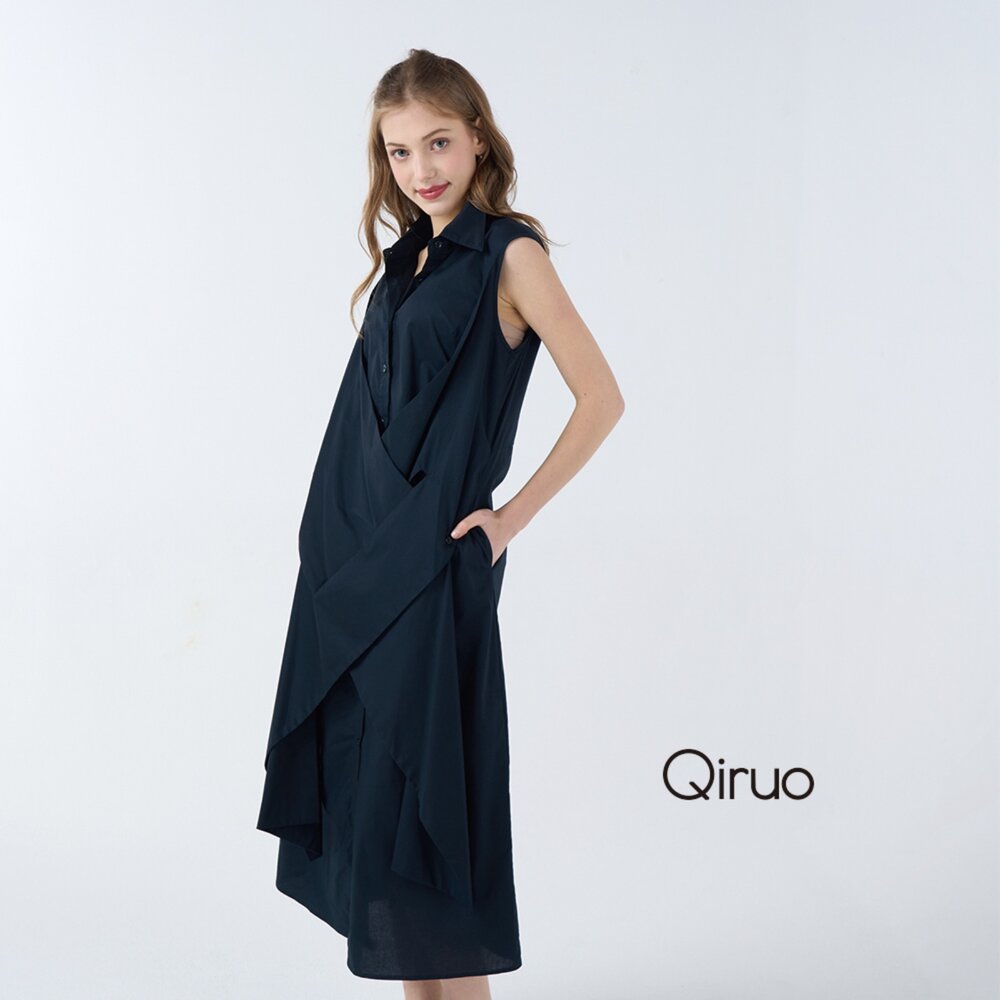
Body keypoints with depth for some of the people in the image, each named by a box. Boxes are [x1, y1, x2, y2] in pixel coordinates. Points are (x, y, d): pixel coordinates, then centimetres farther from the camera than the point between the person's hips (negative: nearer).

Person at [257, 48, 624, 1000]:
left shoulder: (510, 254, -7)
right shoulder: (407, 259, 13)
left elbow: (601, 398, -11)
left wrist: (511, 516, -11)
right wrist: (338, 539, 9)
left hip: (429, 561, -7)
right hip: (350, 553, 7)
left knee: (412, 776, -3)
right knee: (356, 771, 11)